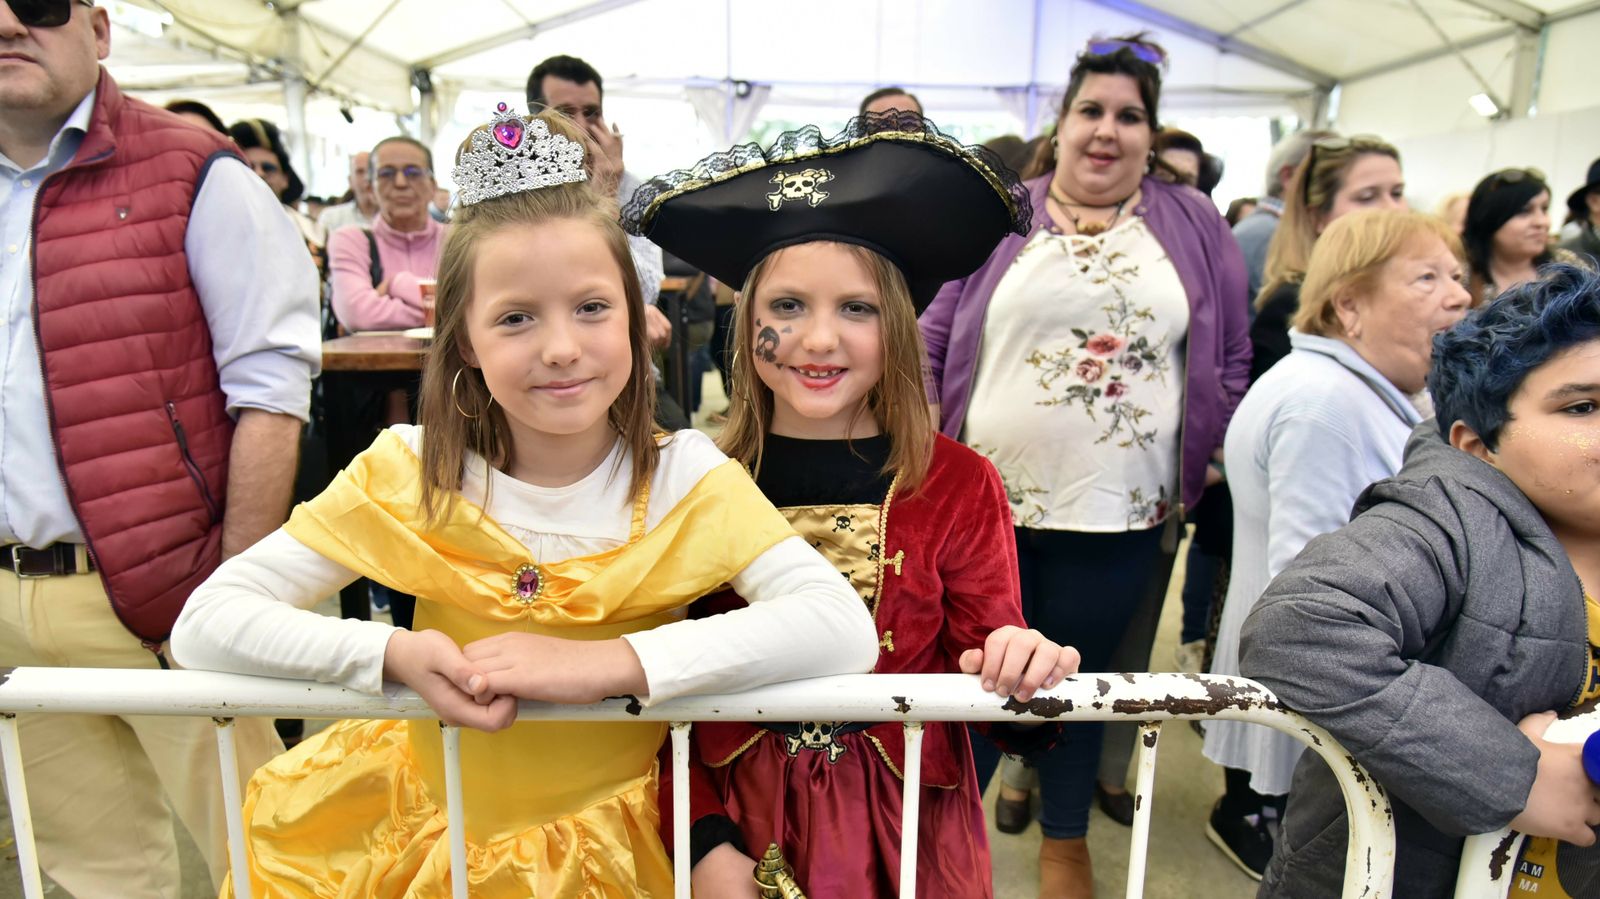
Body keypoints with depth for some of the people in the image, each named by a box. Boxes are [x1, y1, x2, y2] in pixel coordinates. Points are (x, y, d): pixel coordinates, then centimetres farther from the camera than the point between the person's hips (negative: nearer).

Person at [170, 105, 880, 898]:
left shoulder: (685, 477, -13)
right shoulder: (409, 474, -9)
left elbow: (847, 631, -25)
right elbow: (204, 624, -10)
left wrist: (605, 662, -31)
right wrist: (395, 655, -26)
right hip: (428, 827, 2)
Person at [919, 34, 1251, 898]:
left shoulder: (1194, 227, 7)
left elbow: (1230, 359, 10)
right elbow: (936, 337, 4)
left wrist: (1208, 457, 3)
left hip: (1121, 510, 1)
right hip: (990, 498, 0)